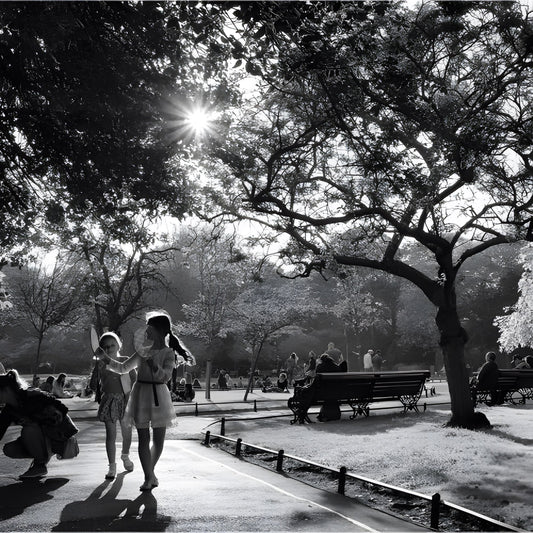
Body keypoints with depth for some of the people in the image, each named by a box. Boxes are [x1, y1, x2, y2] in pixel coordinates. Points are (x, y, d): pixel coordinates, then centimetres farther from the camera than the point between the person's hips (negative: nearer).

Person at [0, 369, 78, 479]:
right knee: (9, 449, -10)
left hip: (62, 435, -7)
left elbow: (62, 411, -23)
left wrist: (30, 421, -26)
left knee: (29, 430, -32)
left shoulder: (32, 396, -23)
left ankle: (40, 465, -11)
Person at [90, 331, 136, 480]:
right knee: (111, 434, -2)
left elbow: (135, 379, 4)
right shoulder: (101, 364, -1)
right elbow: (93, 385, 1)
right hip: (109, 401, -1)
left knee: (126, 431, 10)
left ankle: (125, 456, 38)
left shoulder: (125, 361, 0)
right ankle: (112, 466, 8)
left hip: (125, 400, 1)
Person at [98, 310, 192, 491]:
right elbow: (123, 368, 16)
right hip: (141, 395, 3)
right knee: (144, 438, 0)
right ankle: (149, 477, 8)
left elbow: (166, 376, -18)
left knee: (158, 439, 7)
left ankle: (150, 472, 29)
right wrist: (105, 359, 6)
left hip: (159, 396, -3)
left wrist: (154, 366, -33)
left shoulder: (168, 353, -4)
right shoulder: (143, 351, 8)